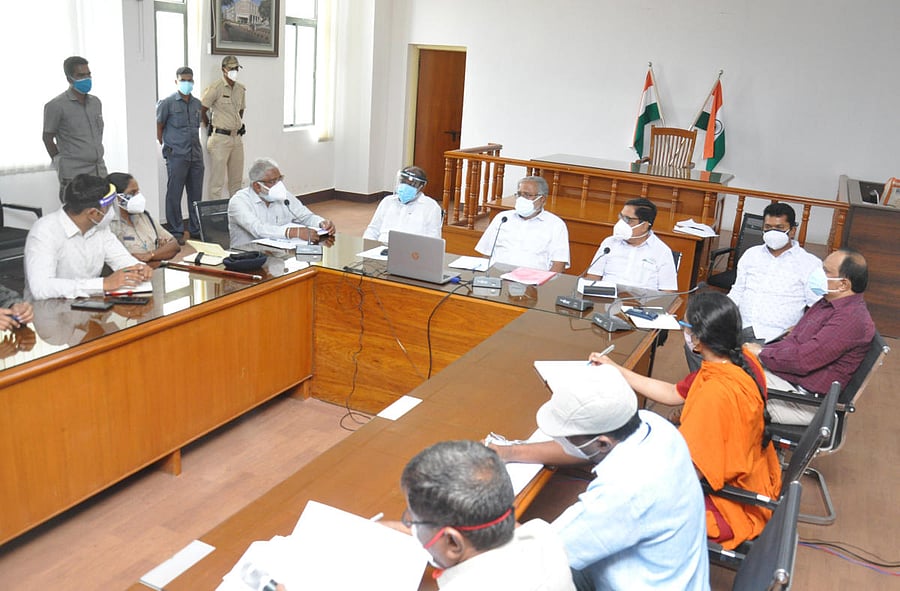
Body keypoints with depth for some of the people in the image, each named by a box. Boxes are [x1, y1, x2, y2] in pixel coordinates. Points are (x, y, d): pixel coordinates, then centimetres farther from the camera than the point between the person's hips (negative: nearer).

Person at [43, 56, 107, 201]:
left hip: (100, 172, 6)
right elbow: (48, 138, 0)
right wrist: (61, 163, 4)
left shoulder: (96, 102, 13)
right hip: (74, 175, -6)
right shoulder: (56, 106, -6)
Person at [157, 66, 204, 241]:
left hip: (196, 156, 5)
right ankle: (176, 232, 5)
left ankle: (196, 229, 19)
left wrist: (195, 145, 14)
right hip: (176, 155, -5)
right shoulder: (167, 103, -3)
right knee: (174, 195, -2)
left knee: (196, 194, 9)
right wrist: (164, 146, 2)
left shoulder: (197, 104, 13)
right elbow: (158, 126, 1)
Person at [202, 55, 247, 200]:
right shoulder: (215, 88, -10)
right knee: (217, 181, -4)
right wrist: (211, 129, 0)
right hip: (220, 139, -7)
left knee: (236, 180, 13)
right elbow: (201, 110, -9)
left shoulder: (241, 89, 11)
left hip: (237, 138, 7)